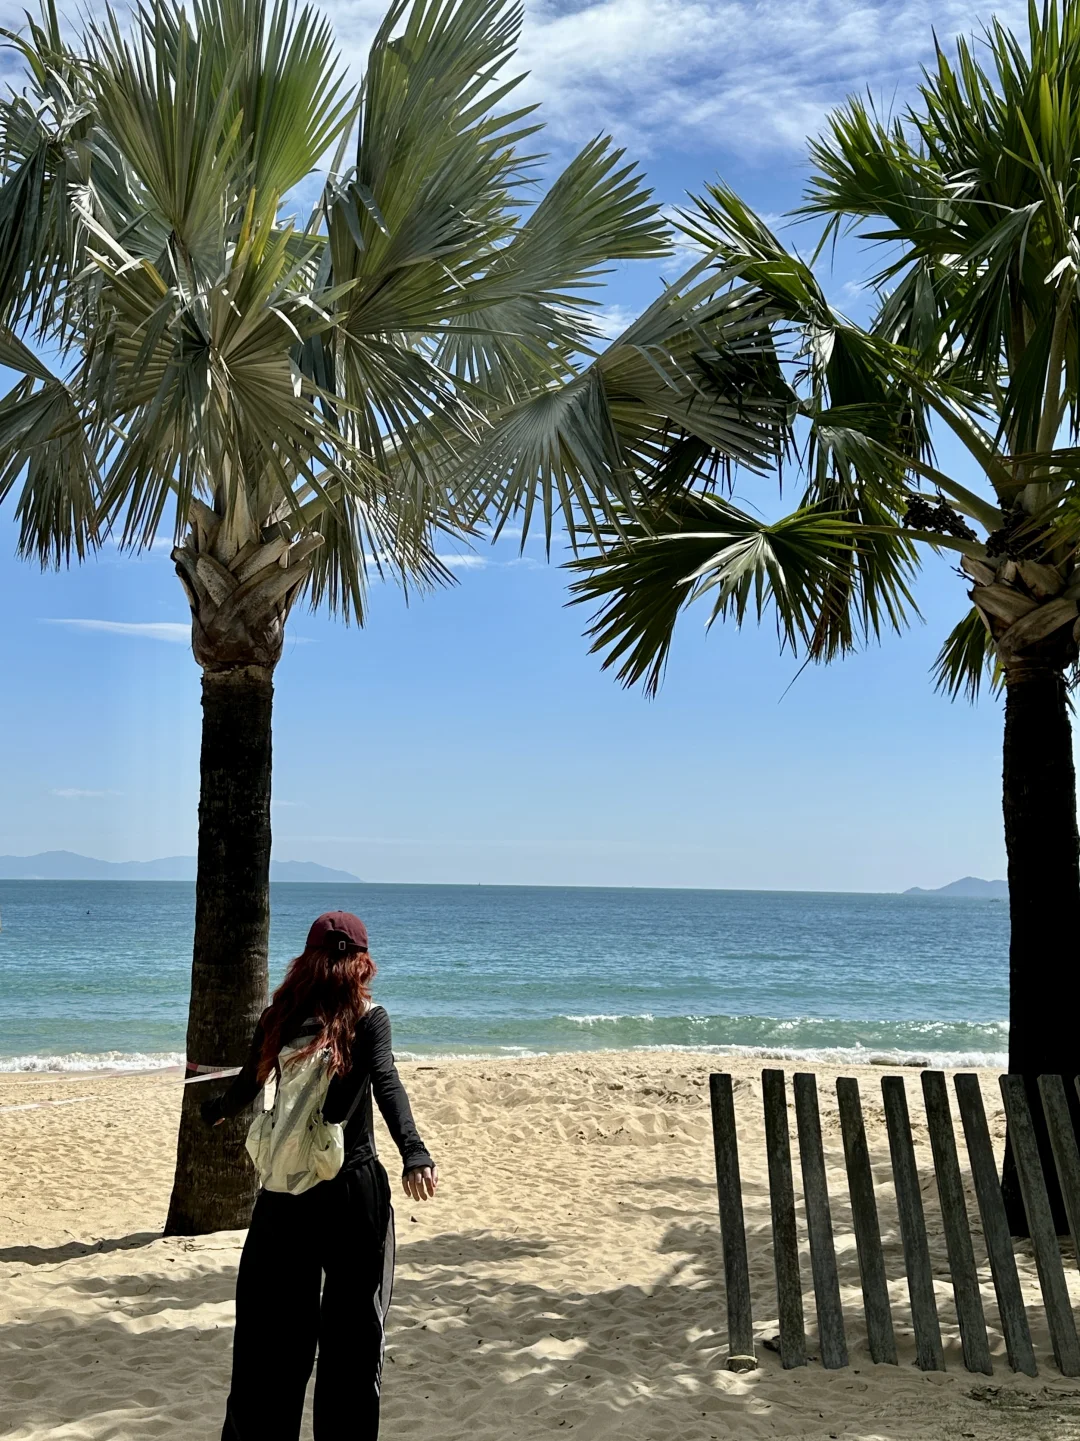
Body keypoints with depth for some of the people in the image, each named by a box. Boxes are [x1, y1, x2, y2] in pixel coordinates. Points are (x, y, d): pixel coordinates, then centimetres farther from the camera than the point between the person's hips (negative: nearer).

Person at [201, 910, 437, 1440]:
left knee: (273, 1326, 15)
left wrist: (213, 1112, 32)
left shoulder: (281, 1016, 4)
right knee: (352, 1329, 6)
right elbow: (386, 1083, -21)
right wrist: (413, 1152, -33)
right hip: (353, 1185, -3)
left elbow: (247, 1086, 12)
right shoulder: (367, 1017, -6)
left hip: (287, 1187, 4)